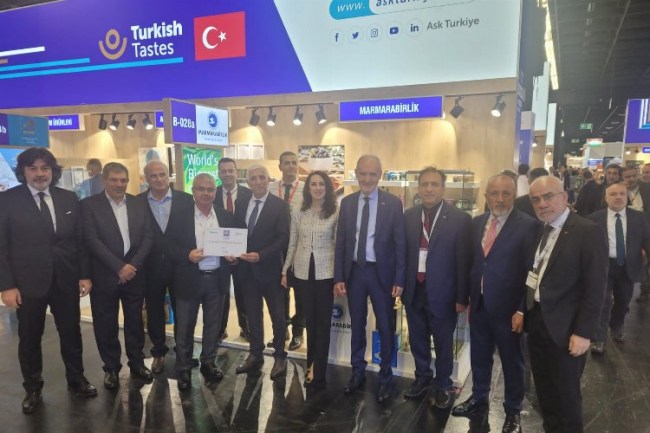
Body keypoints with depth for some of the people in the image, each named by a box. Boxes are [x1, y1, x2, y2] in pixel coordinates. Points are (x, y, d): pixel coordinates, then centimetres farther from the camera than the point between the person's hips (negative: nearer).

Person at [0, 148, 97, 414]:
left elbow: (80, 239, 6)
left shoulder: (69, 198, 4)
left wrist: (85, 274, 2)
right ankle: (32, 389, 32)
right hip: (27, 283, -2)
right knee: (29, 338, 13)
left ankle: (76, 380, 33)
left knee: (71, 333, 14)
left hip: (66, 280, 2)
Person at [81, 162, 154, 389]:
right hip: (104, 276, -3)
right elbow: (92, 241, -13)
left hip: (135, 274, 3)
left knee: (135, 321, 14)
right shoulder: (89, 205, -5)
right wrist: (119, 267, -18)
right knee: (106, 324, 8)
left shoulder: (139, 204, 6)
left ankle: (137, 362, 31)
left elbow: (148, 236, 1)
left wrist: (133, 265, -11)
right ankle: (111, 368, 26)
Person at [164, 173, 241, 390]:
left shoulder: (227, 217, 4)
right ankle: (183, 370, 24)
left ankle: (208, 363, 33)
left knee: (213, 326, 15)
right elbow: (168, 245, -6)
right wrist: (187, 255, -22)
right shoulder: (180, 216, -5)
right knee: (185, 327, 8)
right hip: (189, 280, -2)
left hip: (217, 279, 3)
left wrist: (233, 255, -11)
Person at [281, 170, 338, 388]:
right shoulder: (298, 213, 3)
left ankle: (318, 372, 15)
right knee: (310, 321, 13)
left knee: (323, 322, 4)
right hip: (303, 272, 3)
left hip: (326, 273, -2)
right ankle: (312, 366, 29)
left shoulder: (335, 213, -5)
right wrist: (284, 270, 9)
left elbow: (339, 245, -3)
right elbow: (292, 244, 8)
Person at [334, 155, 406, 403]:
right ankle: (358, 372, 33)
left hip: (381, 273, -2)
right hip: (354, 271, 3)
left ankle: (385, 376, 28)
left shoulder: (392, 203, -6)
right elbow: (340, 242, 3)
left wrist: (399, 279, -9)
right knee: (357, 325, 15)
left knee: (385, 327, 10)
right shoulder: (347, 203, 2)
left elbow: (400, 243, -5)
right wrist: (338, 277, -1)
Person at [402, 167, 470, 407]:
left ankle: (442, 385, 35)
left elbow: (464, 261, -9)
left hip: (442, 293, -3)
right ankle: (422, 377, 41)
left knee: (443, 343, 14)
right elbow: (403, 253, 4)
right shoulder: (408, 216, 1)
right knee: (417, 339, 18)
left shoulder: (460, 219, -10)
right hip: (414, 290, 3)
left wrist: (461, 297, -9)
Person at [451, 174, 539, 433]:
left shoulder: (528, 225, -12)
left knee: (512, 360, 13)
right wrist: (468, 298, 9)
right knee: (479, 356, 19)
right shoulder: (477, 223, 5)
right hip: (479, 304, 5)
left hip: (508, 306, -5)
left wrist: (522, 309, -14)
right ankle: (479, 399, 40)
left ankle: (513, 411, 32)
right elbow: (473, 262, 9)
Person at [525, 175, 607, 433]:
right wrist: (522, 310, 5)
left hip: (564, 328, -6)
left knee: (566, 393, 10)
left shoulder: (587, 231, -15)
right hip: (536, 321, 6)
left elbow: (595, 288, -17)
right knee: (544, 389, 20)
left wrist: (583, 332, -17)